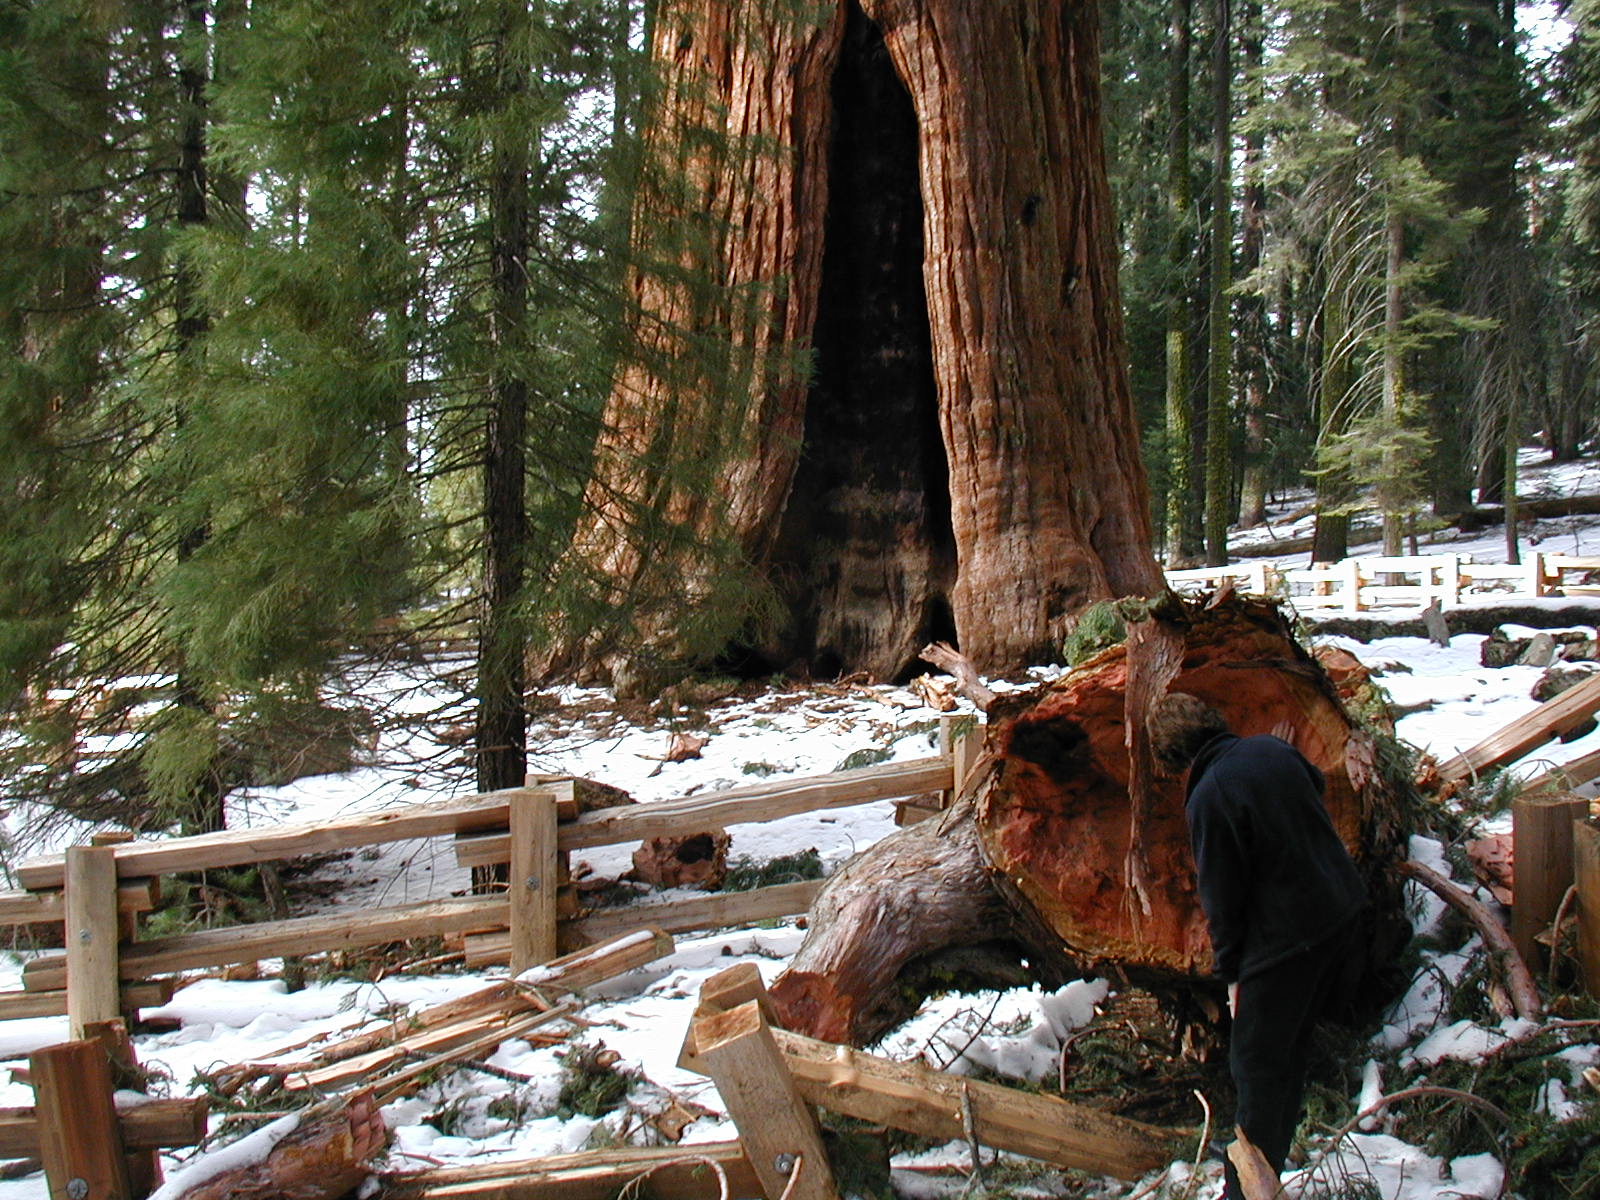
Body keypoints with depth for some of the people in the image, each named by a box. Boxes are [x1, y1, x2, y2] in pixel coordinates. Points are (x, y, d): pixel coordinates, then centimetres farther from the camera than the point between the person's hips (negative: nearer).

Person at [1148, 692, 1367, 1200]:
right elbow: (1317, 785, 22)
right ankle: (1271, 1155, 39)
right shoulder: (1273, 749, 0)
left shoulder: (1208, 797, -20)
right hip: (1343, 909, 8)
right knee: (1292, 1045, 23)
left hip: (1287, 938, -8)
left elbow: (1222, 896, -13)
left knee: (1257, 1063, 2)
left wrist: (1231, 970, -1)